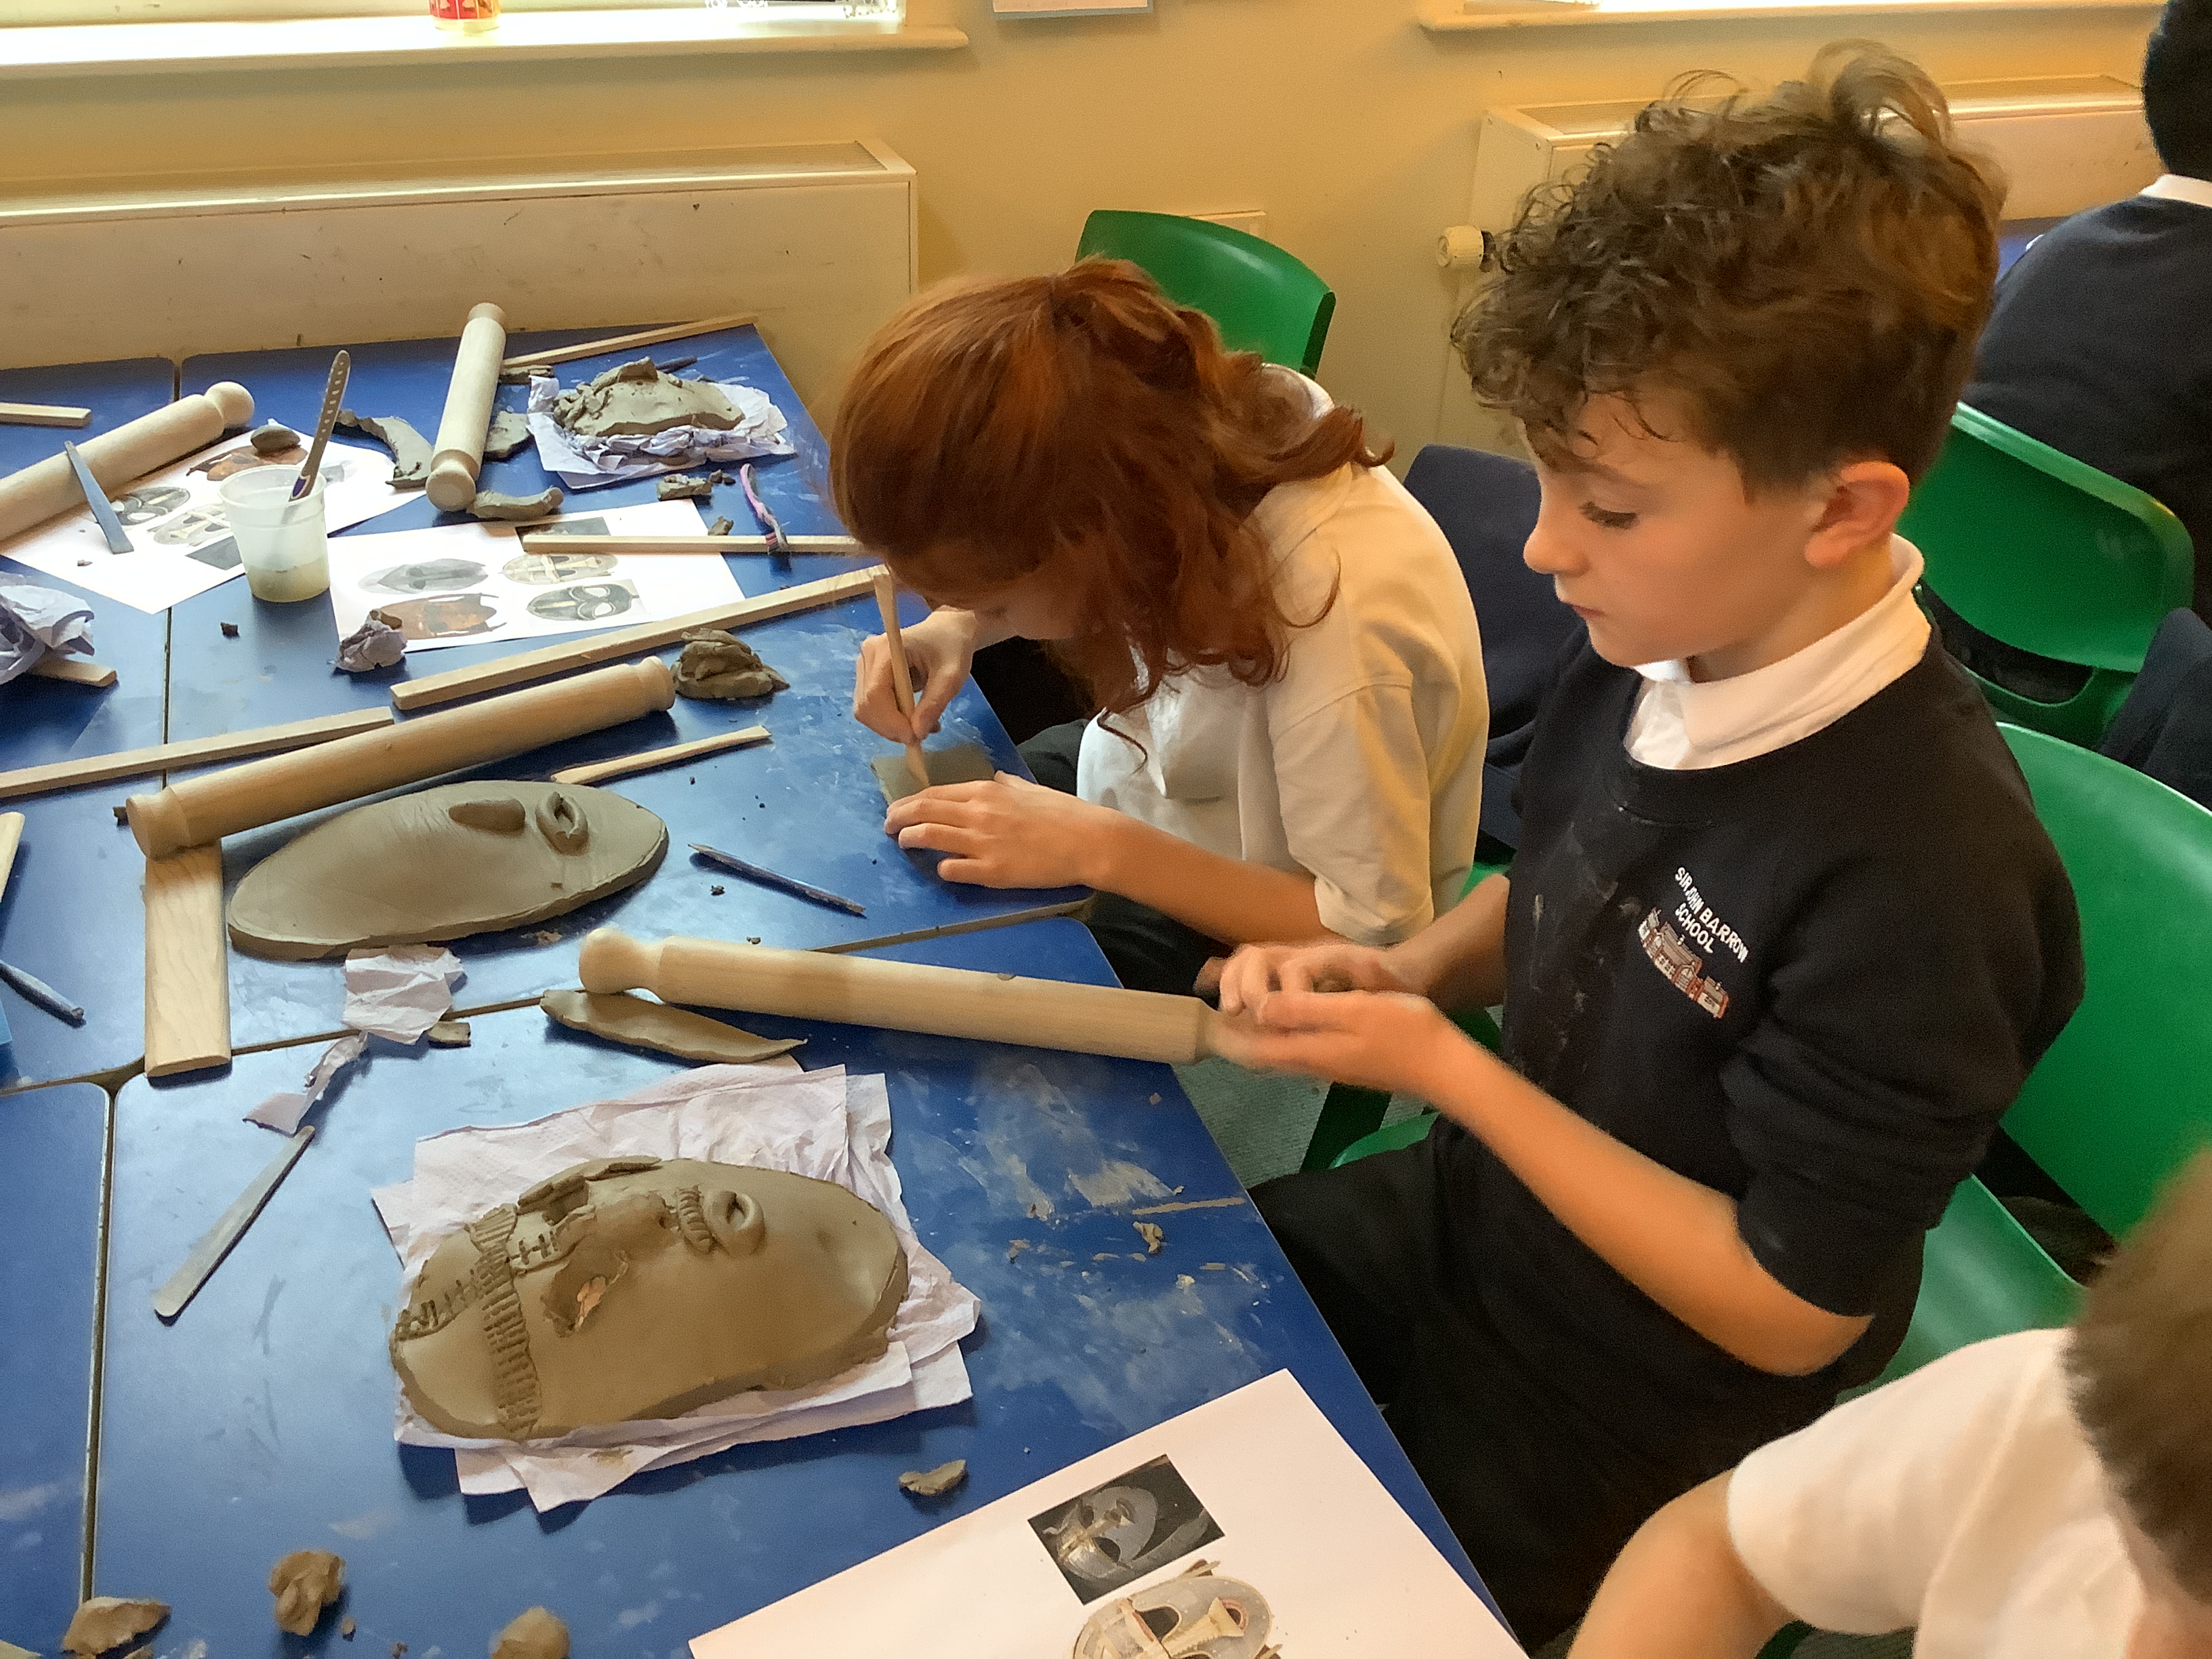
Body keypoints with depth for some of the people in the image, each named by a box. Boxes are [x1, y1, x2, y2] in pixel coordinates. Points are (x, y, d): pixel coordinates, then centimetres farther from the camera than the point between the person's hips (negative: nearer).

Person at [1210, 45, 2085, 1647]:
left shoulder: (1920, 872, -34)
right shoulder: (1654, 651, -13)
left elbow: (1788, 1312, -23)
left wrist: (1441, 1064, -25)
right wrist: (1403, 968, -13)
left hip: (1621, 1439, -6)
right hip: (1470, 1212, 7)